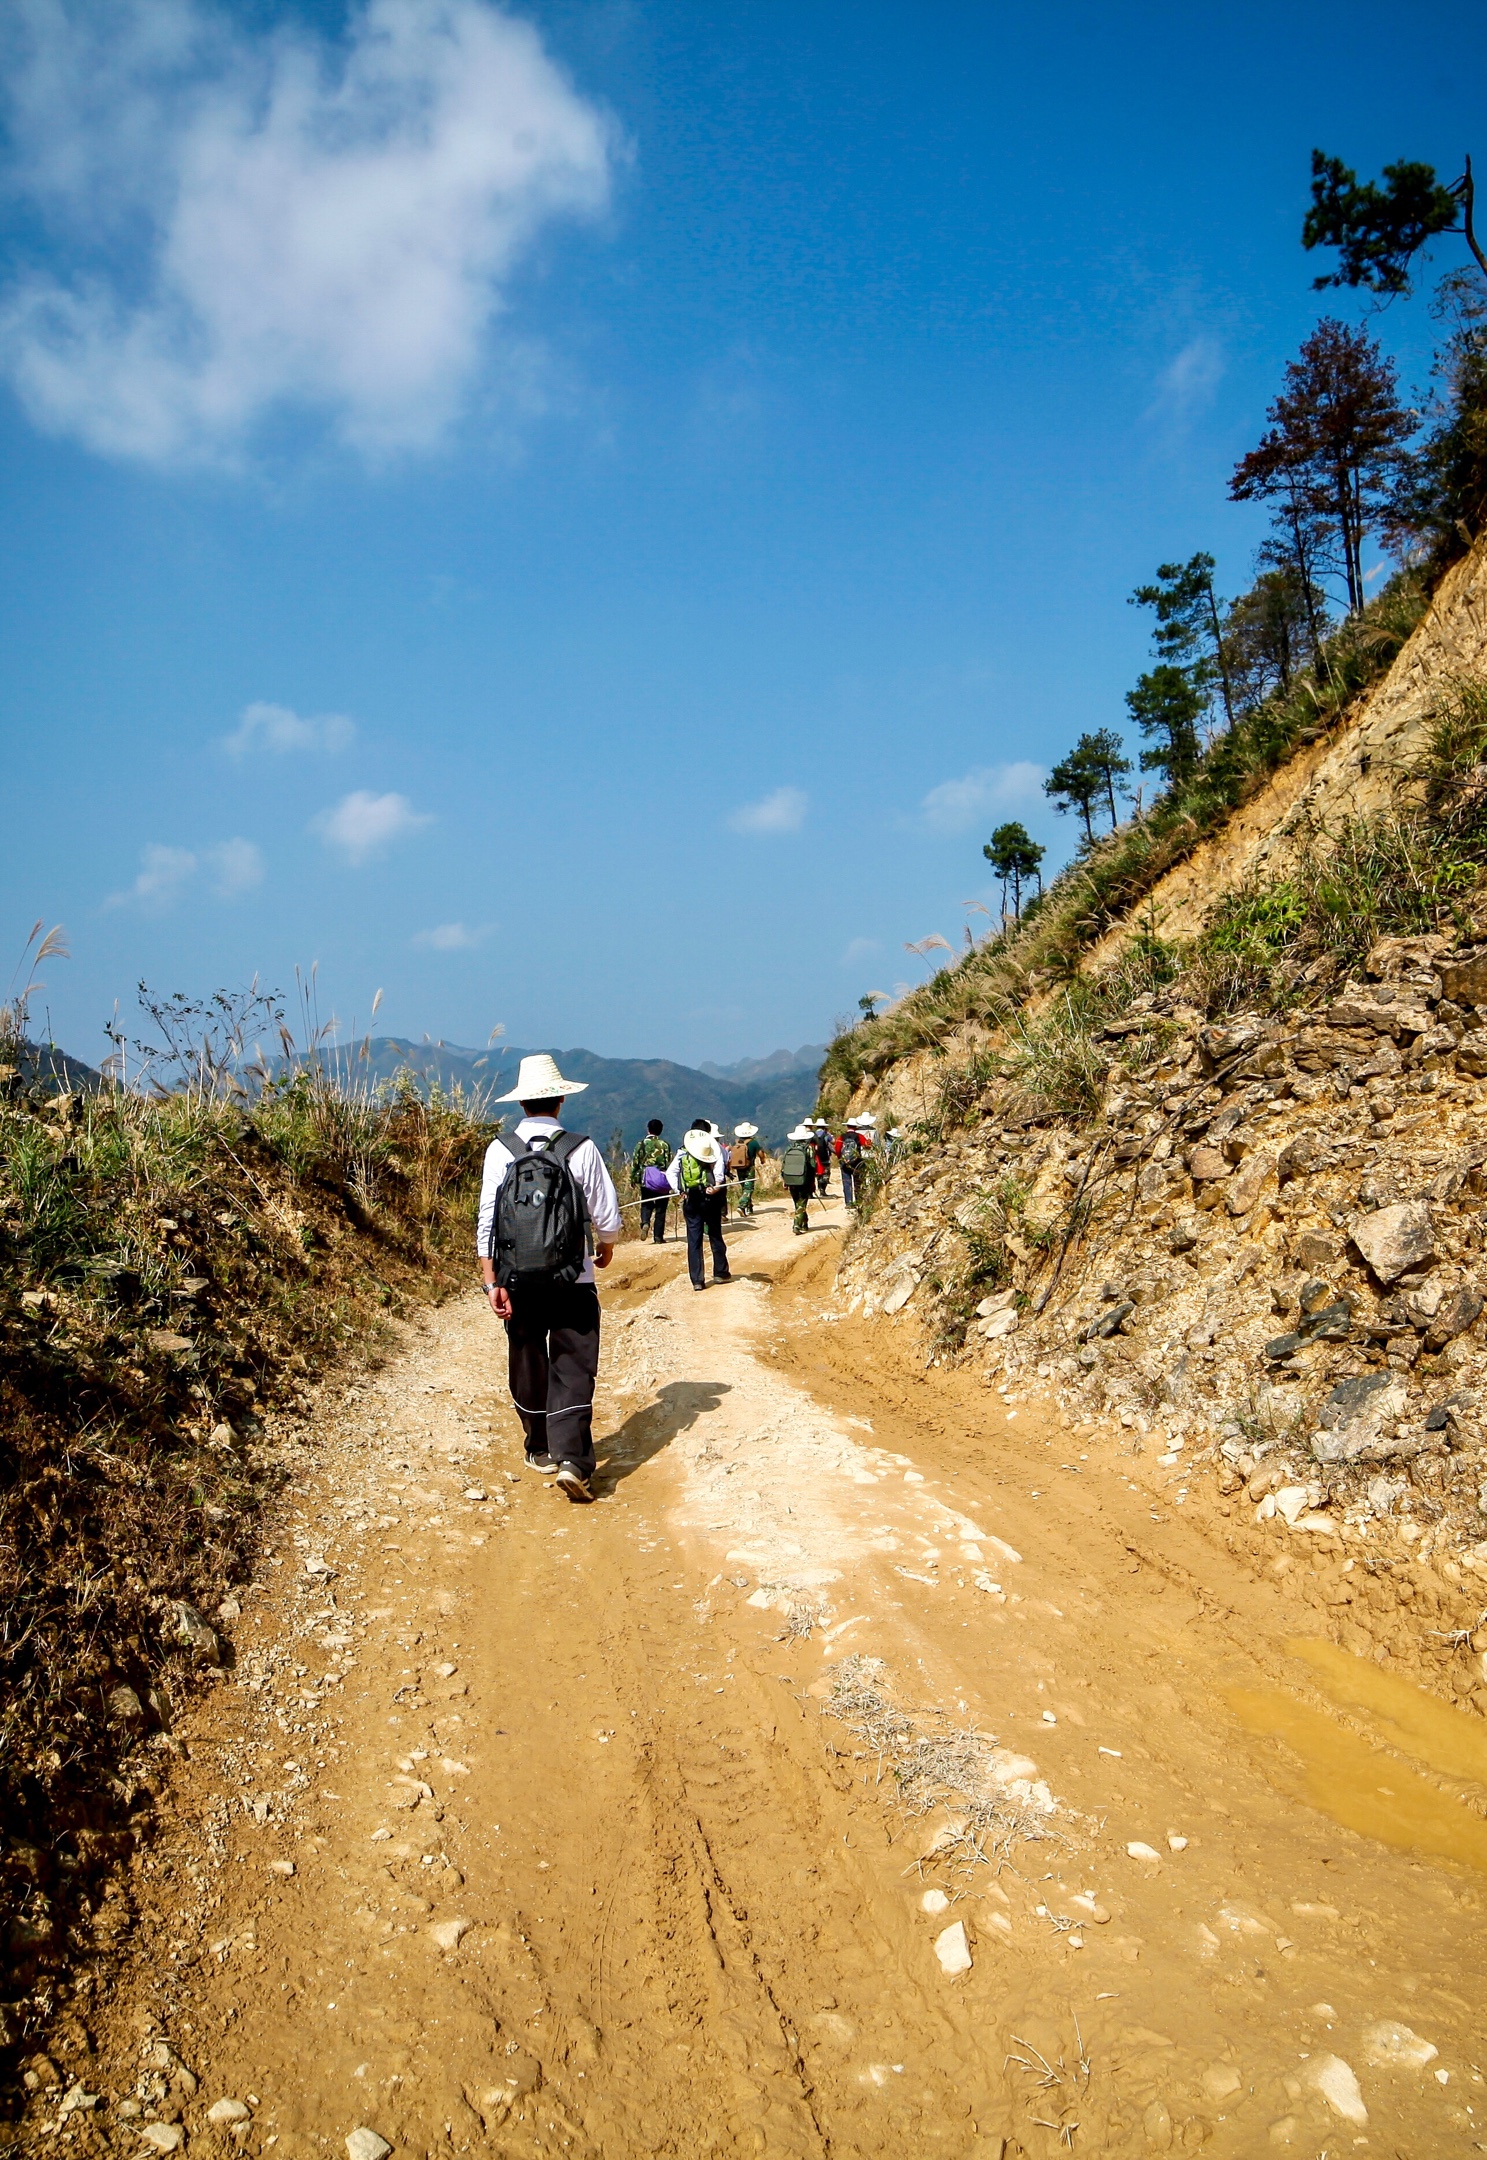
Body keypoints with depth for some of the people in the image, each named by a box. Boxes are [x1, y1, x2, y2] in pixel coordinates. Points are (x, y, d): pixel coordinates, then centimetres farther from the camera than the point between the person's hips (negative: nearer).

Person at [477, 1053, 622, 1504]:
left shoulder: (500, 1150, -3)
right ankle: (572, 1459, -12)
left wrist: (492, 1281, -4)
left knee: (529, 1366, 17)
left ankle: (541, 1450, 31)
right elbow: (607, 1217, -2)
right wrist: (605, 1249, 19)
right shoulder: (581, 1149, -7)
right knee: (573, 1371, 1)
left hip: (518, 1284, 2)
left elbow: (487, 1221, -7)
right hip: (573, 1283, -2)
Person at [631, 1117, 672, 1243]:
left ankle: (645, 1223, -14)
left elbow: (634, 1163, -1)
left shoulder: (642, 1144, -1)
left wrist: (633, 1179, 9)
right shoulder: (665, 1145, -1)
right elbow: (669, 1163, 1)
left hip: (646, 1181, 0)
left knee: (646, 1204, 15)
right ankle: (658, 1236, 6)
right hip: (662, 1182, 0)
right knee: (660, 1209, 7)